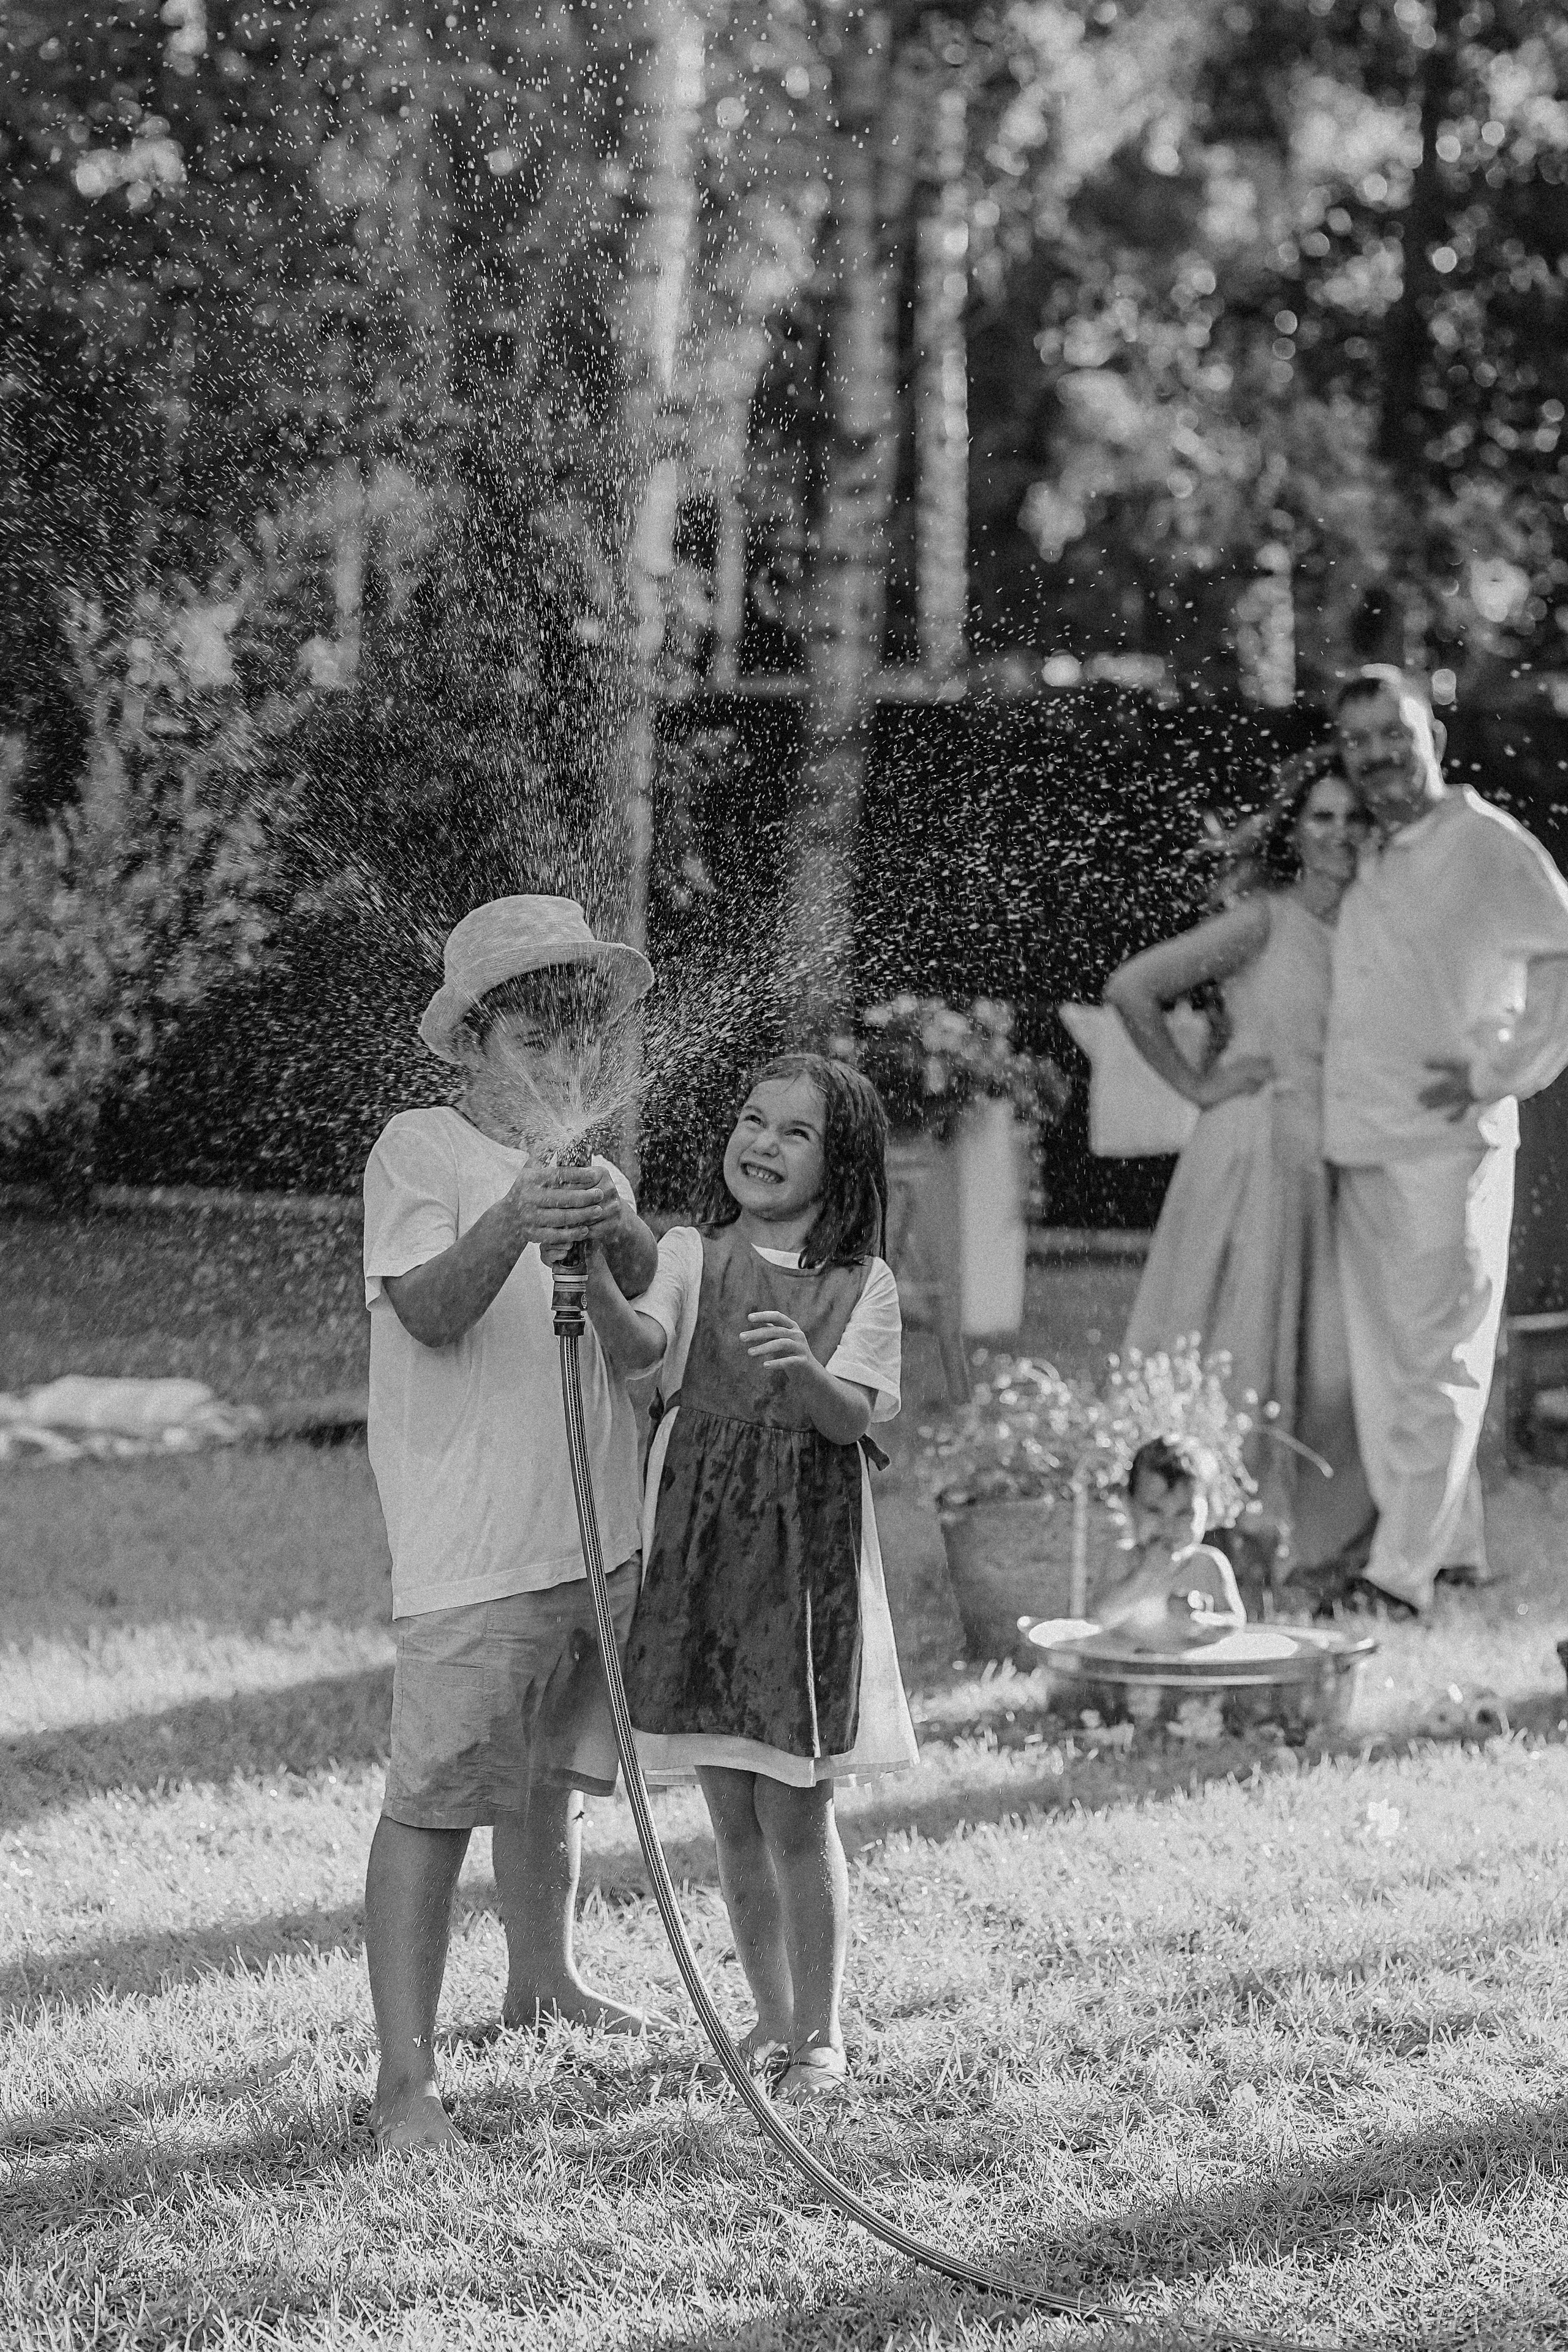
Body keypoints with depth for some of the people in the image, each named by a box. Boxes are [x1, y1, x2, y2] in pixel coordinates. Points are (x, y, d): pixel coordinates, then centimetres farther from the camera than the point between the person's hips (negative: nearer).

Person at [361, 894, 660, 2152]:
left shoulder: (588, 1158, 13)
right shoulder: (421, 1149, -6)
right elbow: (429, 1311, -19)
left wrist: (622, 1231, -21)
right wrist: (513, 1223, -36)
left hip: (601, 1528, 7)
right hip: (475, 1553, -7)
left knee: (556, 1773, 22)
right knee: (435, 1801, -9)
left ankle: (542, 1976, 42)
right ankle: (406, 2075, -9)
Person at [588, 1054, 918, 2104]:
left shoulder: (863, 1287, 1)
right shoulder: (694, 1258, 5)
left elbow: (855, 1415, -12)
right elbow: (642, 1338, -14)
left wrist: (805, 1371, -33)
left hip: (805, 1561, -2)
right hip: (699, 1550, 2)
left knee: (797, 1815, -3)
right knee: (735, 1817, 9)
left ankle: (821, 2034, 9)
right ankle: (774, 2017, 23)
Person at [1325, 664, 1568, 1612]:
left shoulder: (1487, 842, -6)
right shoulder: (1369, 860, 15)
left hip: (1450, 1142, -8)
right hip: (1361, 1143, 8)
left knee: (1438, 1358, -6)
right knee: (1384, 1358, 9)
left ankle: (1404, 1568, -7)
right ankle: (1451, 1545, 18)